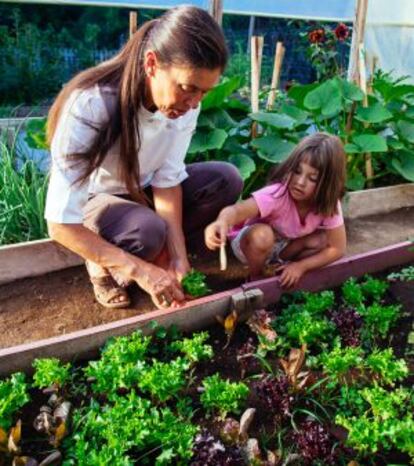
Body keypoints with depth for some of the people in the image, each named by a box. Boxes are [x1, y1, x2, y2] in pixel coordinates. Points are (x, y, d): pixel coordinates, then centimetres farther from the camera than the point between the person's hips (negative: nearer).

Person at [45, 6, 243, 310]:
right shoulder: (90, 106, -35)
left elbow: (168, 179, -14)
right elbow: (60, 225, -34)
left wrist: (178, 257, -24)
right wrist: (141, 270, -39)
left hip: (142, 191, 5)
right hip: (92, 200, -5)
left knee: (226, 180, -17)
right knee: (148, 231, -36)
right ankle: (104, 266, -3)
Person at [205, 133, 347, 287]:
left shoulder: (329, 204, -23)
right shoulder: (278, 193, -36)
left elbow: (338, 248, -18)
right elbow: (237, 210, -53)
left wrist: (300, 266, -25)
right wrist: (223, 222, -75)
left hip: (285, 246, 4)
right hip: (252, 241, -3)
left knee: (323, 240, -22)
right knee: (262, 234, -37)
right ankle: (255, 279, -10)